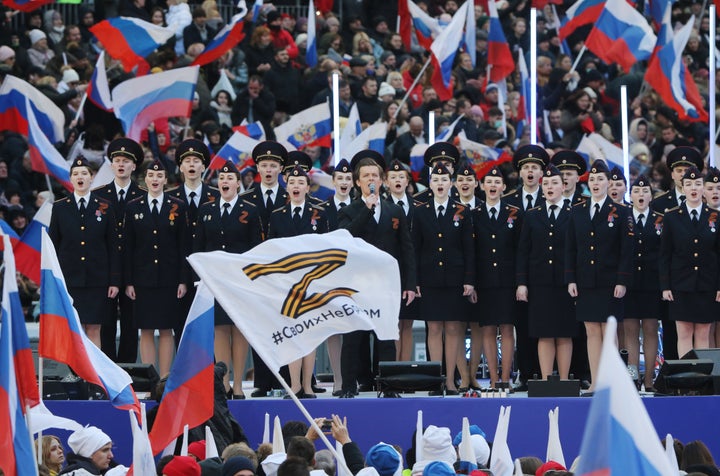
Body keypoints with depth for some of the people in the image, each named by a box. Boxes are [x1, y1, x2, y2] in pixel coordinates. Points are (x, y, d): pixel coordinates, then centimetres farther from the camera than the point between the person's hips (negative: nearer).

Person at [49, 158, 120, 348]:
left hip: (97, 279, 0)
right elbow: (52, 245, 7)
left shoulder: (105, 208, 6)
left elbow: (113, 246, 5)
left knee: (94, 330, -1)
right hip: (68, 280, 0)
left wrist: (114, 281, -1)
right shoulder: (60, 208, 6)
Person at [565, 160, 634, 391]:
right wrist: (570, 280, 1)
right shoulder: (577, 212, 9)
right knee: (592, 333, 4)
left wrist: (622, 281, -10)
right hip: (585, 283, 3)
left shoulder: (621, 213, 0)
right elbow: (570, 249, 9)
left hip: (609, 284, -3)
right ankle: (595, 382, 5)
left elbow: (626, 251, -3)